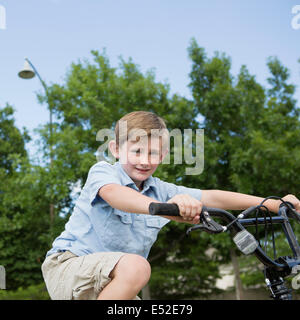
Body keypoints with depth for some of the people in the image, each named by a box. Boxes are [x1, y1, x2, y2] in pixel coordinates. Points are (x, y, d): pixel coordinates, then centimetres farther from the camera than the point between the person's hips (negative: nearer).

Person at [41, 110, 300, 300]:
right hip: (68, 265, -6)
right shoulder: (102, 172, -12)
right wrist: (163, 208, -56)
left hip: (108, 282, 7)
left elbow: (209, 198, -3)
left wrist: (273, 204, -11)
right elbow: (113, 193, -36)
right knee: (135, 266, -34)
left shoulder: (161, 191, 4)